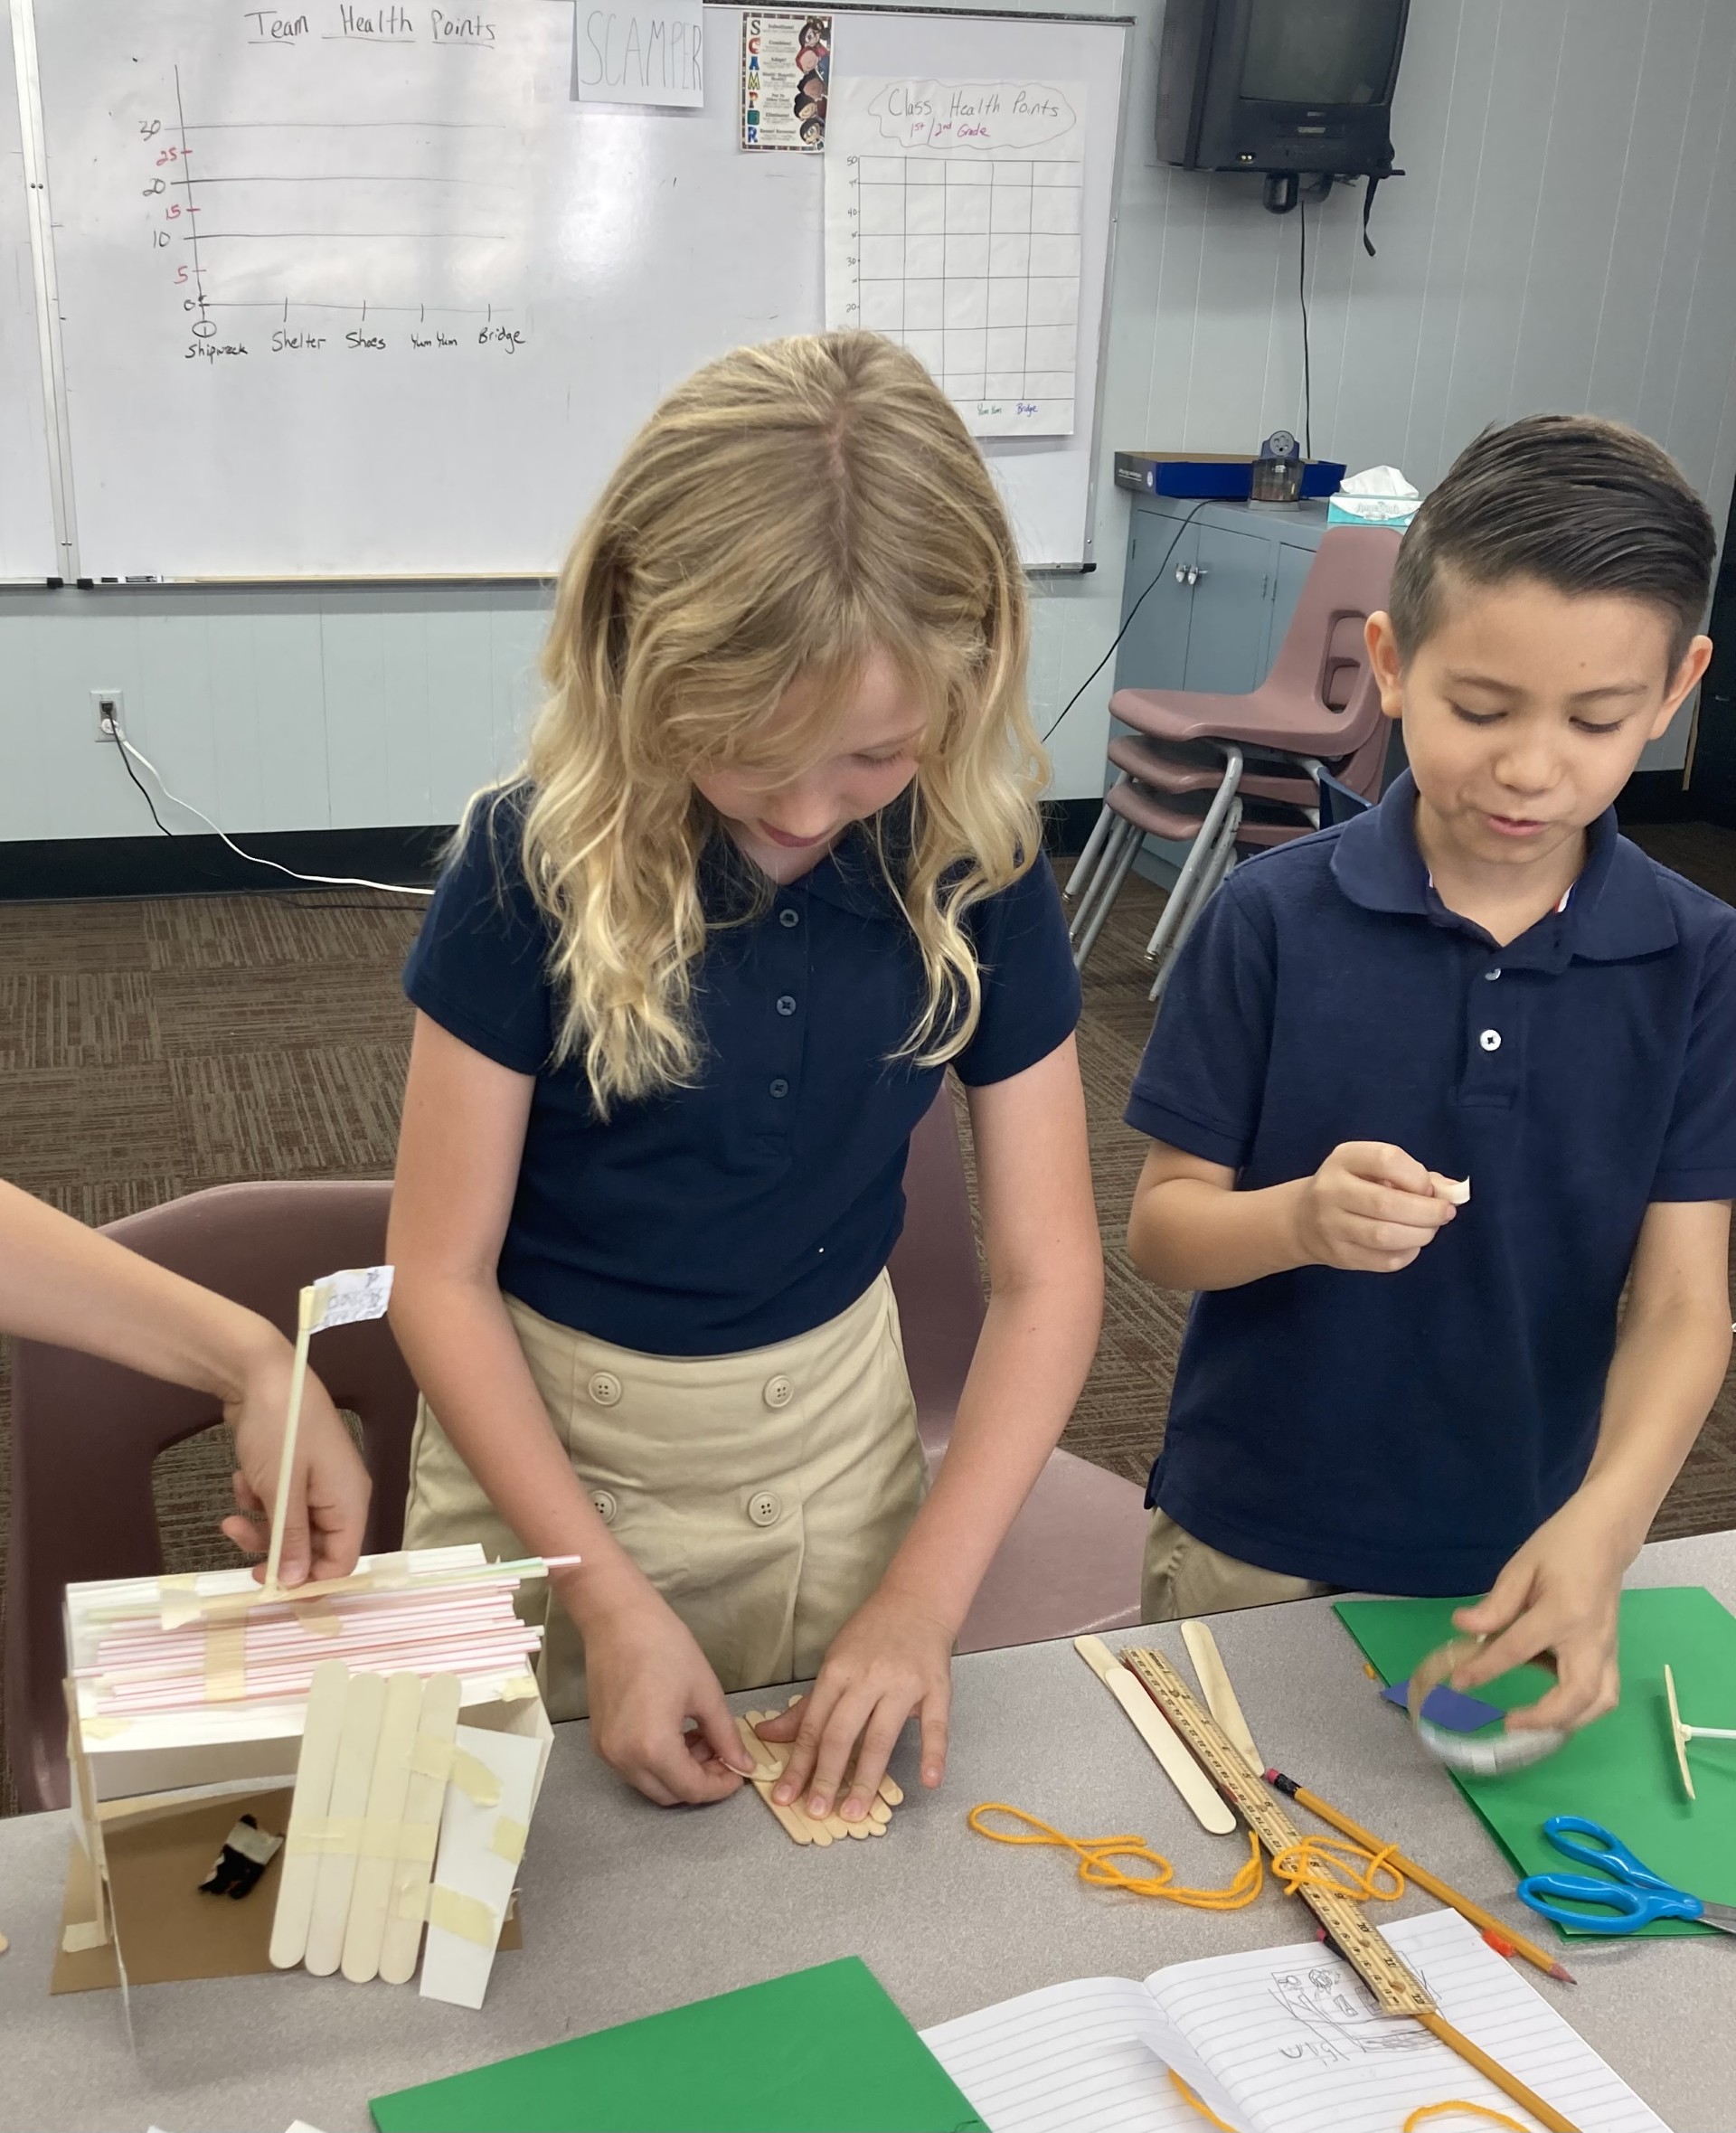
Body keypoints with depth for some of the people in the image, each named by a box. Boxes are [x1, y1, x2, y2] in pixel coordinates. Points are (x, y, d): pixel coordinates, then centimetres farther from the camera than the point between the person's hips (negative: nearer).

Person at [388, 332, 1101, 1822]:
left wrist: (927, 1593, -16)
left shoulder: (974, 874, -14)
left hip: (832, 1439, 2)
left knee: (827, 1852, 21)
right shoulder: (536, 865, -20)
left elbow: (1046, 1271, -9)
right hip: (540, 1442, -1)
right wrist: (610, 1598, -18)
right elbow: (444, 1273, -14)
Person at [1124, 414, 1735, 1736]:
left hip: (1522, 1557, 2)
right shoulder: (1274, 919, -13)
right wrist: (1303, 1219, -30)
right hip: (1250, 1548, -1)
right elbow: (1160, 1228, -9)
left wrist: (1600, 1525, -28)